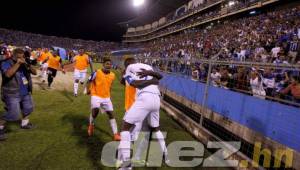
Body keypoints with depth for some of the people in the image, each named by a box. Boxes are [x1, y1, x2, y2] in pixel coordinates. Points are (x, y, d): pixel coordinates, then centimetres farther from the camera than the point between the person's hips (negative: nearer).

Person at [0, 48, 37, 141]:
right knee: (14, 115, -11)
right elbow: (8, 74, -32)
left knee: (28, 108, 21)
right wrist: (18, 63, -31)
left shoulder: (24, 63, 6)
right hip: (12, 94, -7)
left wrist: (28, 65, -18)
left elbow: (34, 72, 1)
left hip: (25, 92, 7)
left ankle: (24, 123, 43)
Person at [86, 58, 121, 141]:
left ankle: (116, 134, 3)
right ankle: (91, 125, 9)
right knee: (95, 110, -25)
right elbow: (89, 81, -1)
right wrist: (88, 89, -13)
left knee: (111, 114, -2)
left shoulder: (112, 75, 1)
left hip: (106, 97, 4)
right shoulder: (97, 72, -12)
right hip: (96, 96, -4)